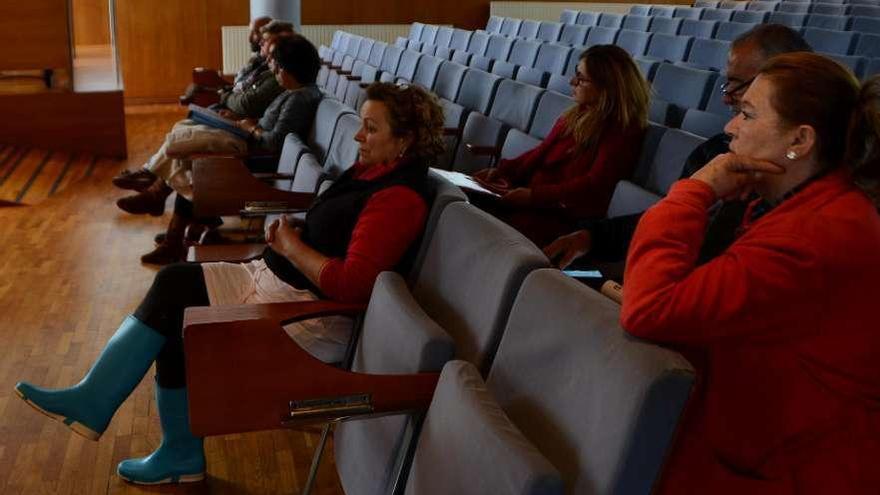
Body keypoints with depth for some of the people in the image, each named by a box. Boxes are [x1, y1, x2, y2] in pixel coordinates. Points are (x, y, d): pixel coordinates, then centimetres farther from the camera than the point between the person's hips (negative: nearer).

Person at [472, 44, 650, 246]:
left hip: (563, 214, -8)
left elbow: (594, 186, -17)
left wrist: (534, 195, -23)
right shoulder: (578, 116, 16)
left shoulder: (623, 130, -9)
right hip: (531, 197, 8)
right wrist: (501, 170, 6)